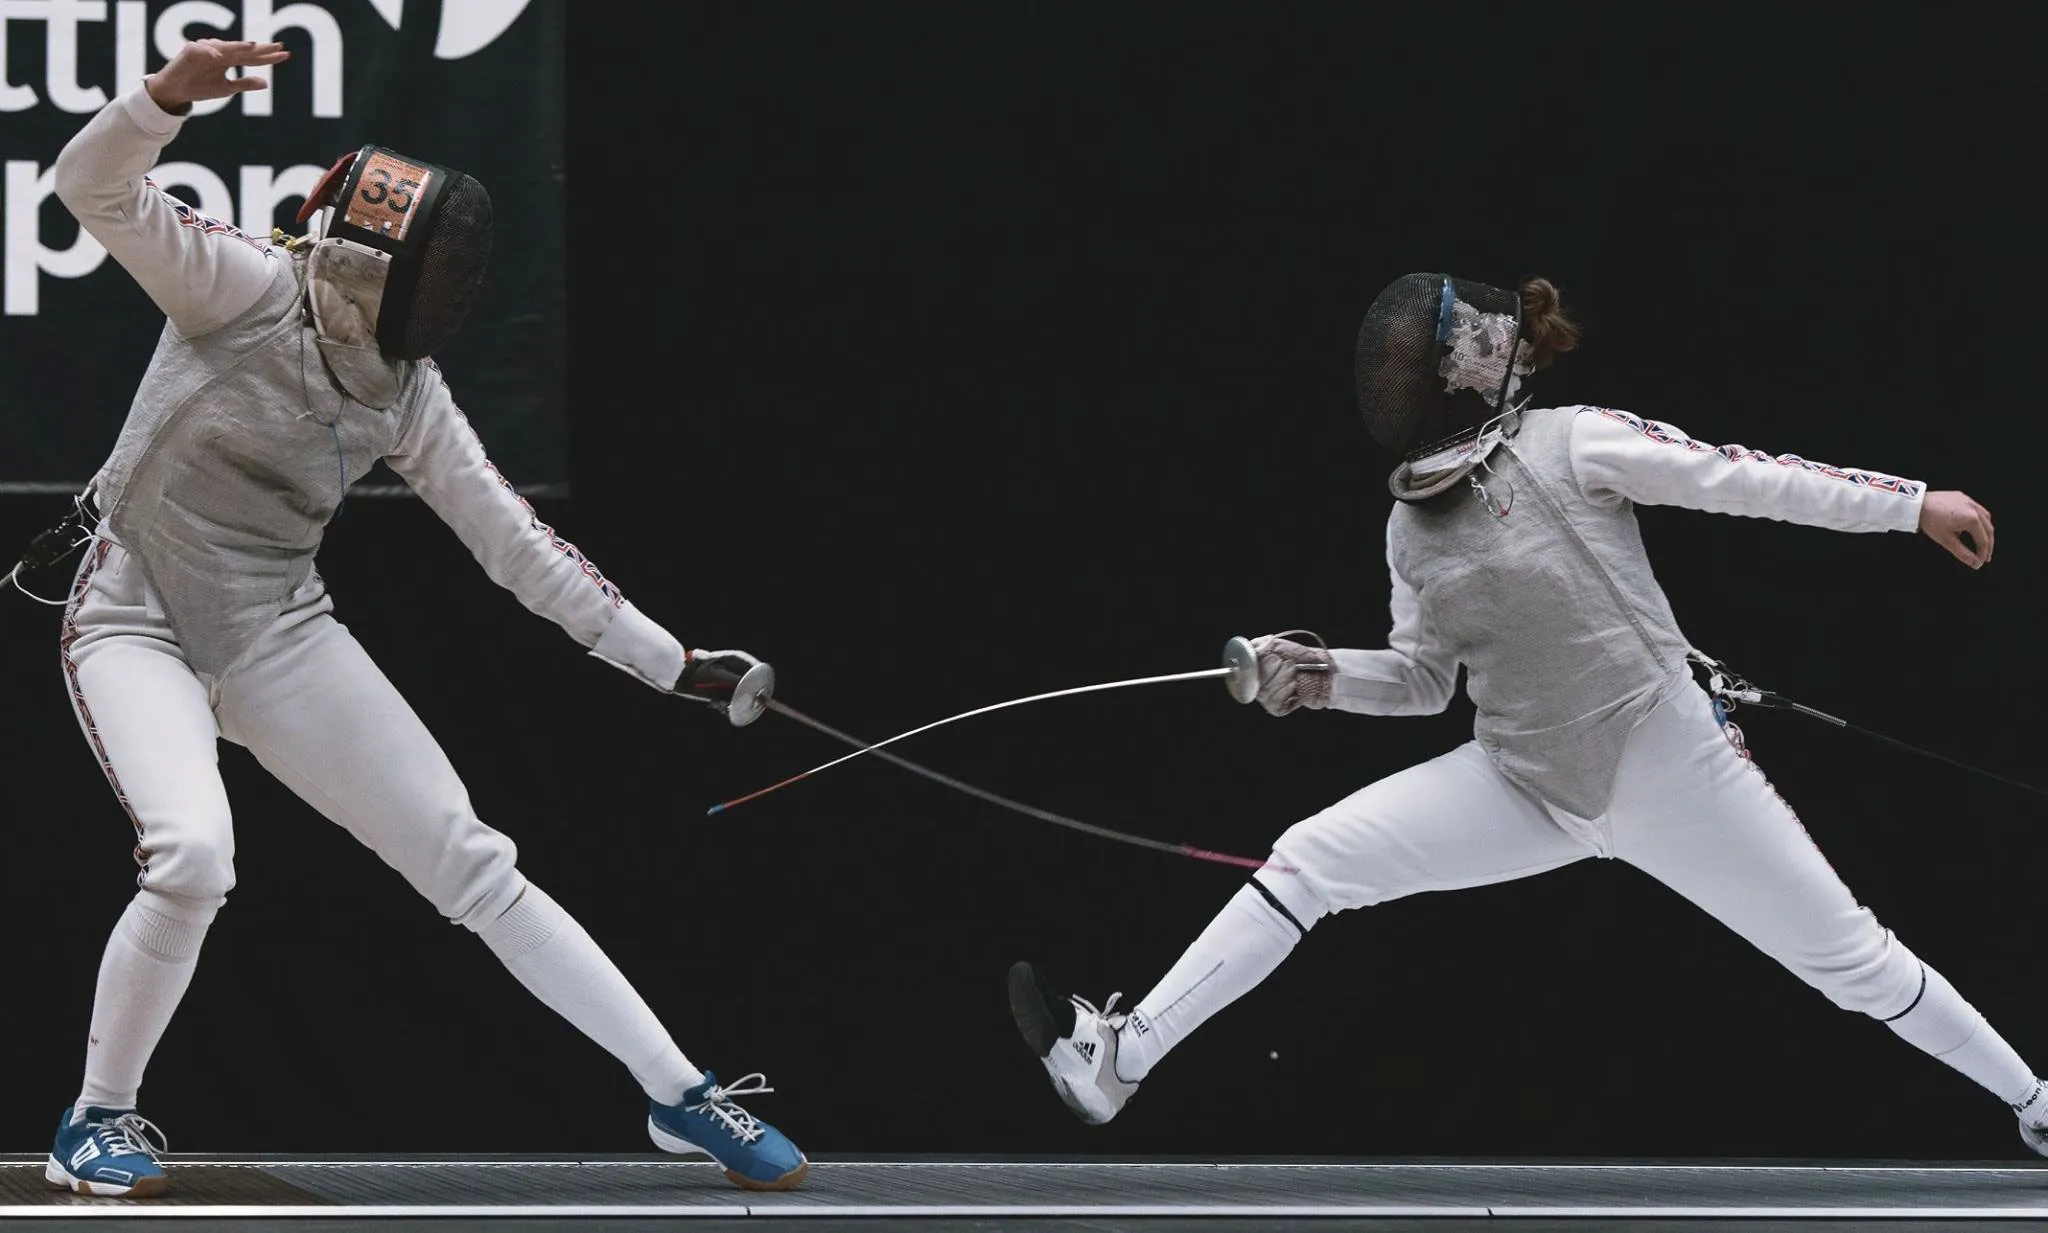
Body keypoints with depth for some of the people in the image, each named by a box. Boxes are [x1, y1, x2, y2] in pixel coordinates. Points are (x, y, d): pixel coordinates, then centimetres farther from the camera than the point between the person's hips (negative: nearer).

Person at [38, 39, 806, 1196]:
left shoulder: (407, 394, -3)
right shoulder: (247, 287, -17)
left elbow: (515, 538, 5)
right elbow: (95, 188, -31)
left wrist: (671, 663, 4)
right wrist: (170, 94, -51)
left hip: (282, 636, 5)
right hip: (138, 624, -4)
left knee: (473, 865, -2)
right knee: (194, 861, -30)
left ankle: (681, 1097, 3)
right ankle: (100, 1120, -6)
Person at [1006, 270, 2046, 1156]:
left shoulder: (1571, 446, -15)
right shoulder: (1412, 521, 3)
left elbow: (1752, 480, -15)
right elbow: (1424, 680, 12)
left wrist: (1914, 504, -18)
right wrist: (1322, 678, -8)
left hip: (1667, 764, -5)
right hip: (1527, 786, 5)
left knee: (1847, 957, 2)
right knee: (1305, 866, -7)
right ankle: (1115, 1063, -8)